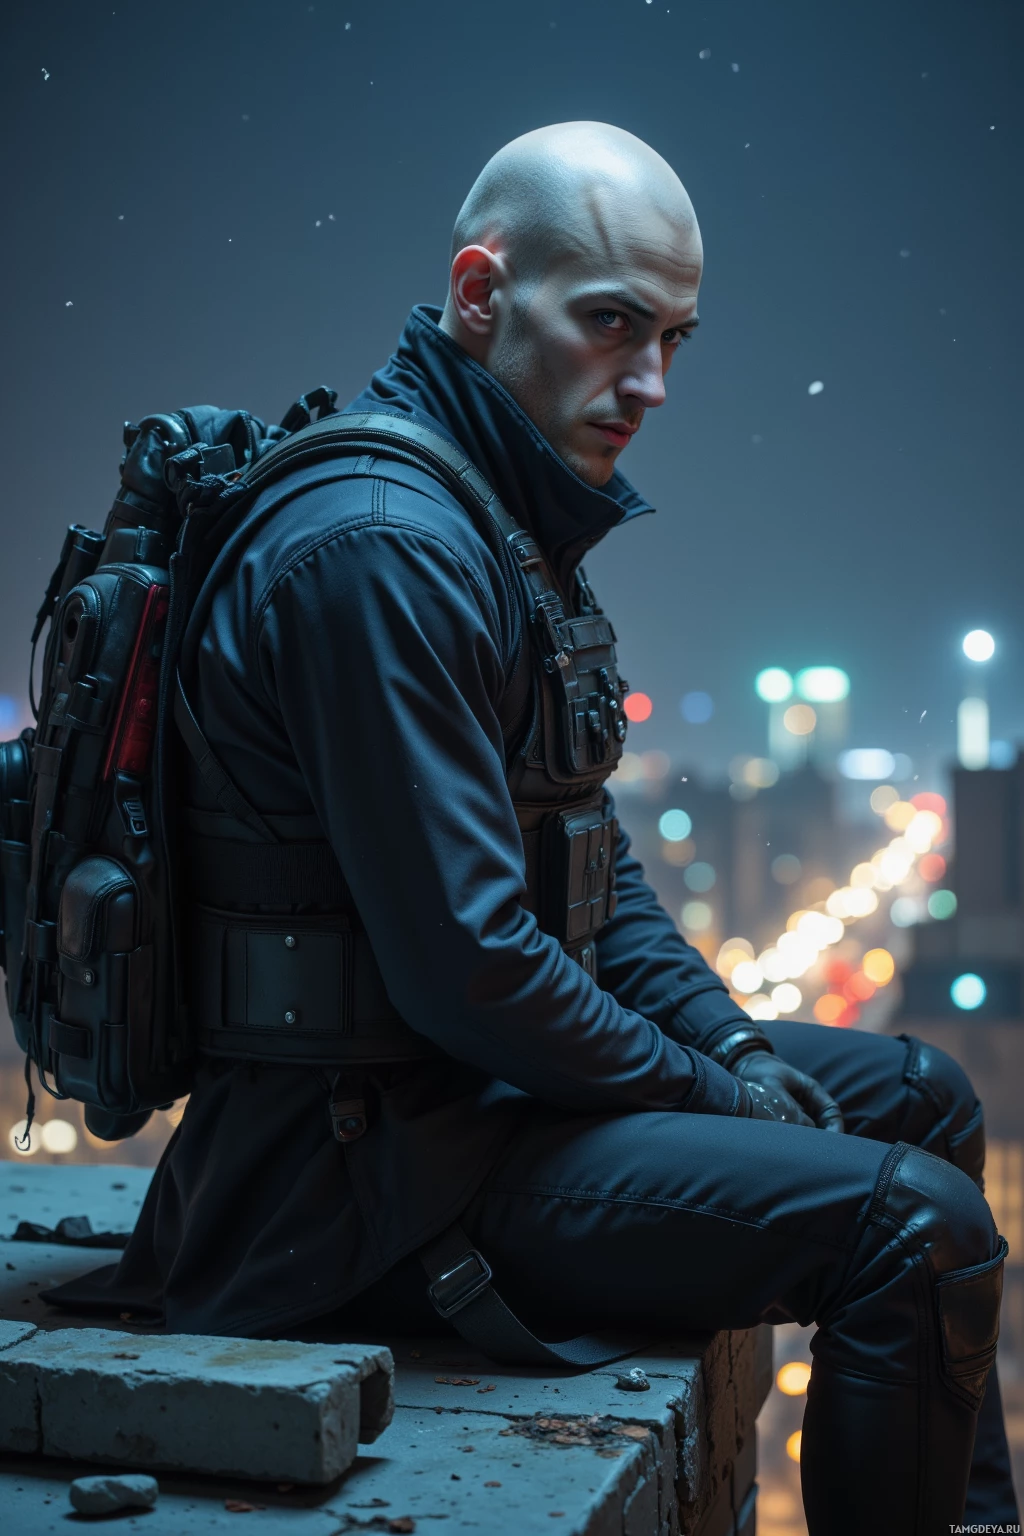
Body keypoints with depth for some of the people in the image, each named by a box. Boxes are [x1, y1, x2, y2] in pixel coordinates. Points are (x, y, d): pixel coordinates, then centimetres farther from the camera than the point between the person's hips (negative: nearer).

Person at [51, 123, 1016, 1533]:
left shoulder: (520, 525, 12)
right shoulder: (382, 545, -23)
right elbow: (467, 966, -26)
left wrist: (733, 1043, 5)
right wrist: (708, 1095, -12)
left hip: (499, 1070, 11)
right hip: (379, 1162, -11)